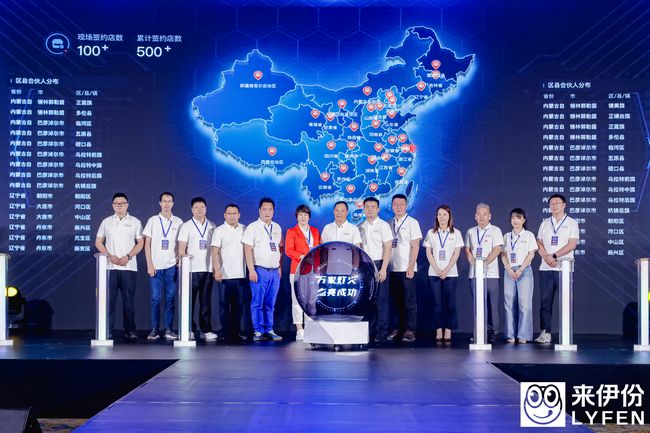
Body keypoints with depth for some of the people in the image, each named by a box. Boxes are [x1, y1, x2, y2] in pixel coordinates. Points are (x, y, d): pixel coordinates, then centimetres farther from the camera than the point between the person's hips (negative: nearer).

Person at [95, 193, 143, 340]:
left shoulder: (135, 222, 8)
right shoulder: (106, 222, 11)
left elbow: (140, 243, 4)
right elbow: (98, 242, 9)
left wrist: (128, 256, -10)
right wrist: (110, 256, -6)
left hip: (129, 266, -1)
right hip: (110, 266, 1)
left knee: (129, 299, 0)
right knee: (109, 298, -1)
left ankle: (130, 330, 5)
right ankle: (107, 330, 3)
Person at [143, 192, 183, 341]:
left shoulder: (178, 222, 6)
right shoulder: (153, 221, 4)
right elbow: (147, 244, 3)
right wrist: (150, 265, -3)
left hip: (172, 266, 1)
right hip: (156, 266, -1)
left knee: (170, 298, 1)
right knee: (156, 298, 0)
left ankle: (169, 329, 6)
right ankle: (154, 330, 5)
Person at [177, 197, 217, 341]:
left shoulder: (212, 226, 11)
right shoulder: (186, 226, 3)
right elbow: (181, 248, 1)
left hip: (207, 269, 2)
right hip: (191, 269, -2)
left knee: (206, 301, 3)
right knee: (190, 301, 1)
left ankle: (206, 330, 7)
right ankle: (189, 329, 7)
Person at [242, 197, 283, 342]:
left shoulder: (277, 227, 15)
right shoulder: (252, 227, -1)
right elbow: (248, 250, -7)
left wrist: (280, 267, 12)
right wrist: (251, 270, -13)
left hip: (275, 271, 5)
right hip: (260, 270, -5)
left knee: (270, 304, 7)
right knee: (257, 303, -4)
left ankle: (269, 330, 11)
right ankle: (258, 331, 0)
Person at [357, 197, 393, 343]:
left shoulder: (383, 225, -1)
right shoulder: (360, 227, 13)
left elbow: (387, 248, -6)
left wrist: (383, 269, -14)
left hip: (378, 264, -4)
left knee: (381, 299, -5)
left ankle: (381, 332, 0)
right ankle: (369, 330, 11)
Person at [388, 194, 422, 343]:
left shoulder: (412, 222, 0)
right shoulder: (389, 224, 13)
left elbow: (415, 246, -5)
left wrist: (411, 267, -12)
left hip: (406, 268, -4)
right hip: (393, 268, 4)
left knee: (409, 301, -3)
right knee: (396, 300, 7)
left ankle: (410, 330, -1)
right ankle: (398, 329, 13)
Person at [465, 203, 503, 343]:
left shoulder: (495, 230, 3)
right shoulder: (471, 232, 15)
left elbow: (497, 249, -6)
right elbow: (467, 249, 12)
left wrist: (485, 262, -17)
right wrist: (473, 261, -7)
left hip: (490, 273, -3)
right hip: (474, 273, 3)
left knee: (492, 303, -4)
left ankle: (492, 331, 2)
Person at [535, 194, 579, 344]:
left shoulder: (572, 223, 4)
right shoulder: (545, 223, 15)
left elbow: (572, 244, -8)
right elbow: (539, 243, 8)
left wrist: (554, 256, -14)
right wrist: (546, 257, -10)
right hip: (545, 268, 3)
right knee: (545, 301, 1)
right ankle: (545, 332, 5)